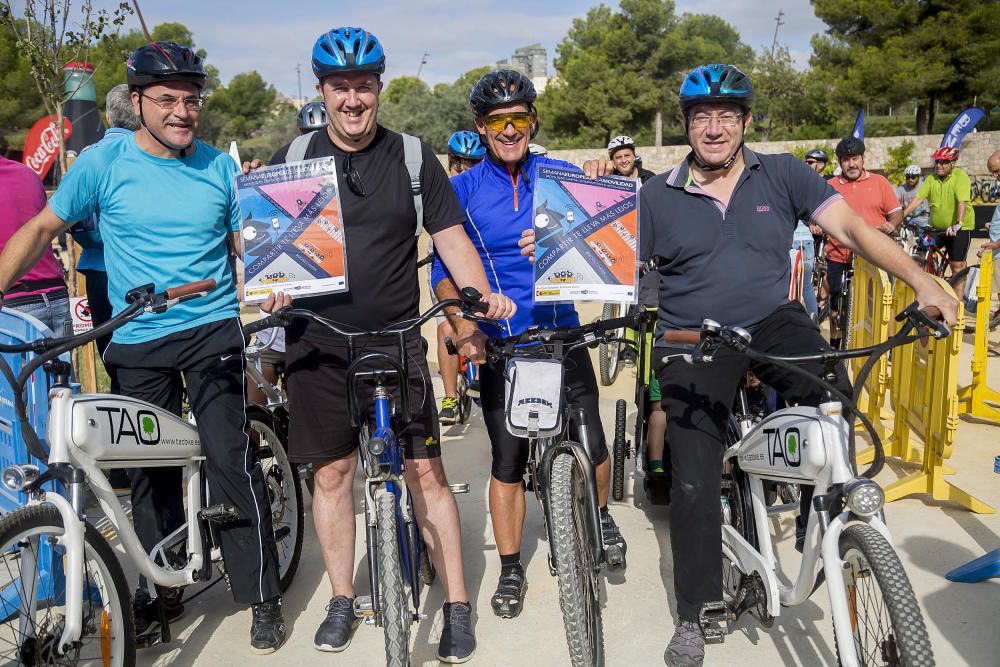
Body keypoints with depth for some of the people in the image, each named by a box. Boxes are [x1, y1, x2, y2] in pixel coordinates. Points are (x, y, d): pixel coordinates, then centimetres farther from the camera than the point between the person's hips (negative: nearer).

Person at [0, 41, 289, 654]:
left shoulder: (221, 168, 3)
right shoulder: (104, 163, -1)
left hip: (212, 332, -1)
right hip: (137, 342, 1)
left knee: (230, 460, -10)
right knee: (150, 472, 10)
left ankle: (264, 597, 4)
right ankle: (159, 596, 28)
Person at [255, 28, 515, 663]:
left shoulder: (413, 157, 3)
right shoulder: (293, 157, 5)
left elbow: (450, 236, 2)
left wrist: (483, 293, -15)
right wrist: (270, 286, -13)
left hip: (398, 342, -1)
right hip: (319, 344, 2)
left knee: (426, 471, -2)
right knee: (332, 472, 10)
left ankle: (458, 604, 12)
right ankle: (343, 600, 27)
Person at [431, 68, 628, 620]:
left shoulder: (563, 175, 3)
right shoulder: (461, 190, 0)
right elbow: (443, 270, -3)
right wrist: (464, 326, -19)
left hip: (563, 333, 1)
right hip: (500, 344, -1)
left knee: (592, 445, 0)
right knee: (507, 460, 4)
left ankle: (600, 515, 34)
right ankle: (510, 568, 23)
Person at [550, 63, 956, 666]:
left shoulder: (783, 175, 2)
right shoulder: (658, 196, 1)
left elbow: (851, 226, -5)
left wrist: (921, 279, -17)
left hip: (773, 321, 1)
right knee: (694, 482, -3)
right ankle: (694, 617, 17)